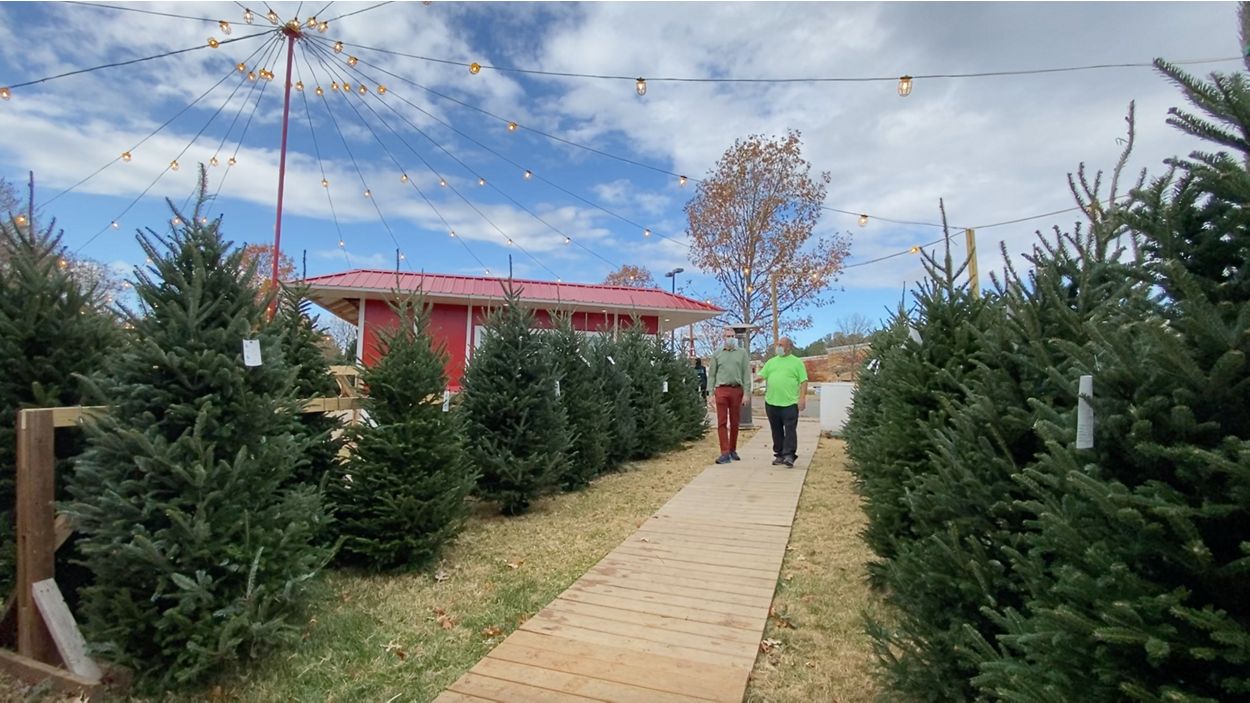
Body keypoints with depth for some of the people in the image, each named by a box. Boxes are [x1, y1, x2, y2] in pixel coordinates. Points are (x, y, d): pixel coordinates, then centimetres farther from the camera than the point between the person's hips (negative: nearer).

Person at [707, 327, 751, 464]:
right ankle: (725, 453, -6)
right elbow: (711, 374, 9)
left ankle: (733, 450, 21)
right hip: (721, 390, 0)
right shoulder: (717, 354, 9)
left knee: (735, 422, 8)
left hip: (737, 390, 1)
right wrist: (711, 393, 1)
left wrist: (747, 392, -3)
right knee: (722, 422, -5)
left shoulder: (742, 353, 8)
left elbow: (746, 374, 4)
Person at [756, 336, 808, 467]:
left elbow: (803, 381, -1)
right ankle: (780, 455, 17)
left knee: (790, 429, -6)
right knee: (776, 430, 9)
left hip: (790, 403, -4)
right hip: (772, 402, 4)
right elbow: (761, 375, 12)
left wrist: (802, 398, -11)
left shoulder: (797, 362, 4)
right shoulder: (771, 362, 16)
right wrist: (759, 378, -13)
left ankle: (789, 455, -5)